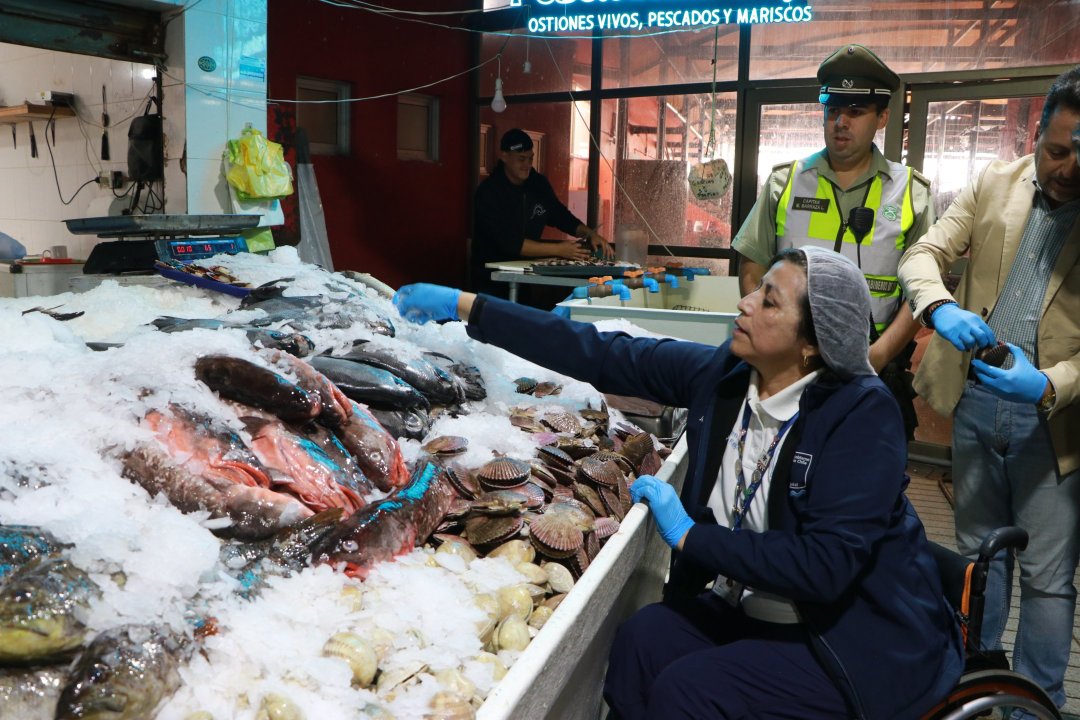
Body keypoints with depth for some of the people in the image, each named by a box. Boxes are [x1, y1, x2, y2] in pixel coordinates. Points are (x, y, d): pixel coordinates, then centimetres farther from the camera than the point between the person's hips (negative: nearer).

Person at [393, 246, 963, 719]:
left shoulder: (863, 412, -22)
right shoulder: (721, 373, -6)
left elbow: (826, 563, -28)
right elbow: (600, 355, -5)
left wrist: (690, 535, -22)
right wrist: (462, 306, -5)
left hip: (863, 637, -5)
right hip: (751, 608, 5)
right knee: (641, 640, -18)